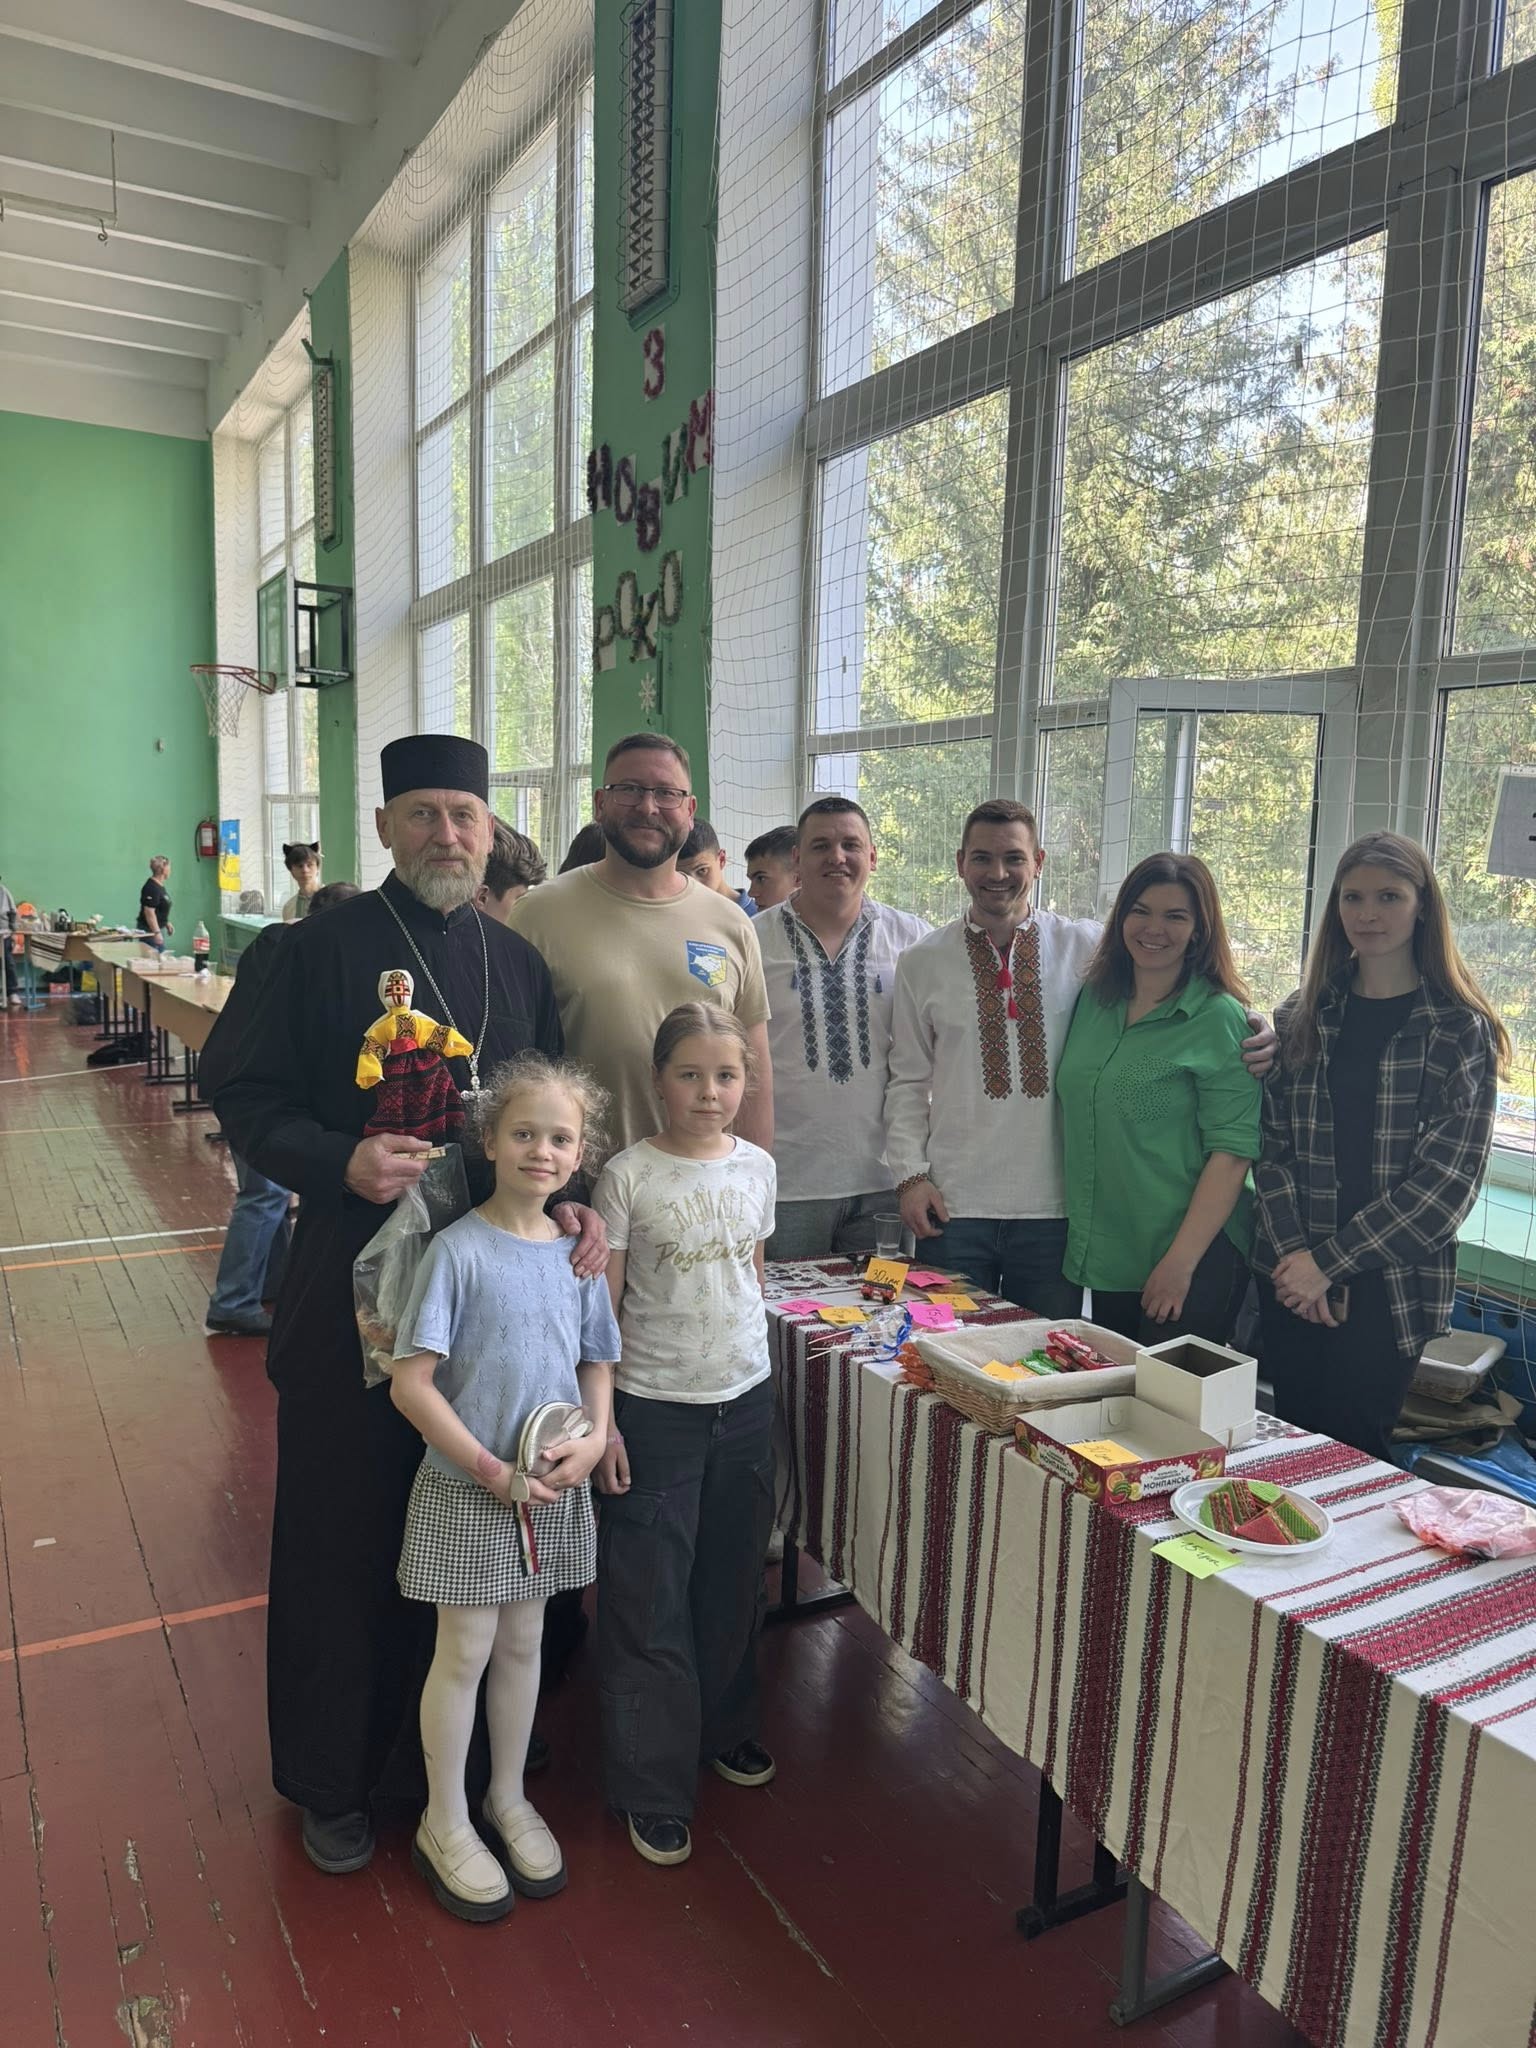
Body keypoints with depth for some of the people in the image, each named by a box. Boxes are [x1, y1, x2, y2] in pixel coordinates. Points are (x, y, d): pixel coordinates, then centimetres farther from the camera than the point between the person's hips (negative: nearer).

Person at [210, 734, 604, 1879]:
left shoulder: (519, 961, 8)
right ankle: (331, 1781, 32)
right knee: (343, 1536, 10)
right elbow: (249, 1100, -6)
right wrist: (341, 1162, -22)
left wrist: (573, 1205, -3)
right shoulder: (328, 946, -6)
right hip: (356, 1283, -4)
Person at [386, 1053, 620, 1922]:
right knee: (466, 1652, 9)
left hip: (553, 1489, 5)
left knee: (523, 1640, 18)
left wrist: (595, 1439, -9)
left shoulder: (577, 1250, -1)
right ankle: (446, 1825, 31)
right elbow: (411, 1383, -18)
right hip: (468, 1488, -4)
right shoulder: (458, 1250, -18)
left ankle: (508, 1799, 40)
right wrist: (494, 1471, -17)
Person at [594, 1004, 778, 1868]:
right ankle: (656, 1788, 22)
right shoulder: (628, 1177, -13)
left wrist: (752, 1362, 14)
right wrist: (600, 1420, -10)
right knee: (651, 1606, 5)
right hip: (654, 1410, -4)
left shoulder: (758, 1168, 0)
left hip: (747, 1400, 4)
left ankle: (725, 1727, 42)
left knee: (733, 1583, 19)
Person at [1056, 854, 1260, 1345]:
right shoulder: (1093, 999, 5)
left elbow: (1232, 1149, -15)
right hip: (1103, 1256, 6)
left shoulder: (1220, 1018, -11)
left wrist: (1180, 1262, -18)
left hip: (1193, 1257, -5)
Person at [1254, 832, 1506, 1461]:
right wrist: (1294, 1253, -12)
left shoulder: (1461, 1030, -4)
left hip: (1391, 1286, -3)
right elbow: (1272, 1146, 2)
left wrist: (1329, 1262, -13)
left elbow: (1450, 1178, -10)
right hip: (1290, 1281, 3)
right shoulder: (1300, 1016, 6)